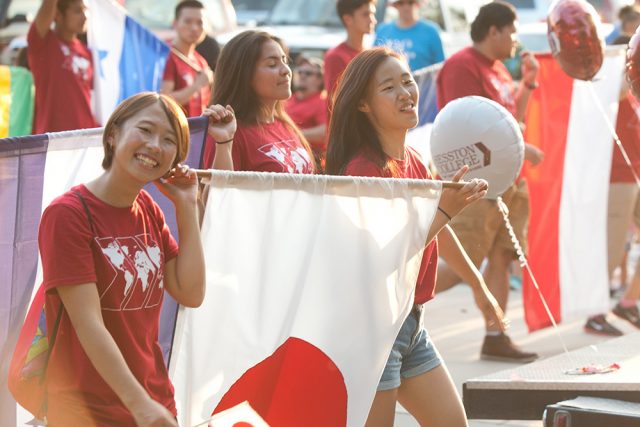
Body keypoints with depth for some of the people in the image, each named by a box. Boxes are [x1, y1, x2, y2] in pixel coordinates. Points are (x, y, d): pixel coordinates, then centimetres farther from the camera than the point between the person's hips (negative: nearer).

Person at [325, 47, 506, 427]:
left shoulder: (414, 161, 8)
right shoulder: (365, 168, -18)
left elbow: (438, 230, 24)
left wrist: (479, 286, 33)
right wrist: (445, 209, -28)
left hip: (413, 324, 9)